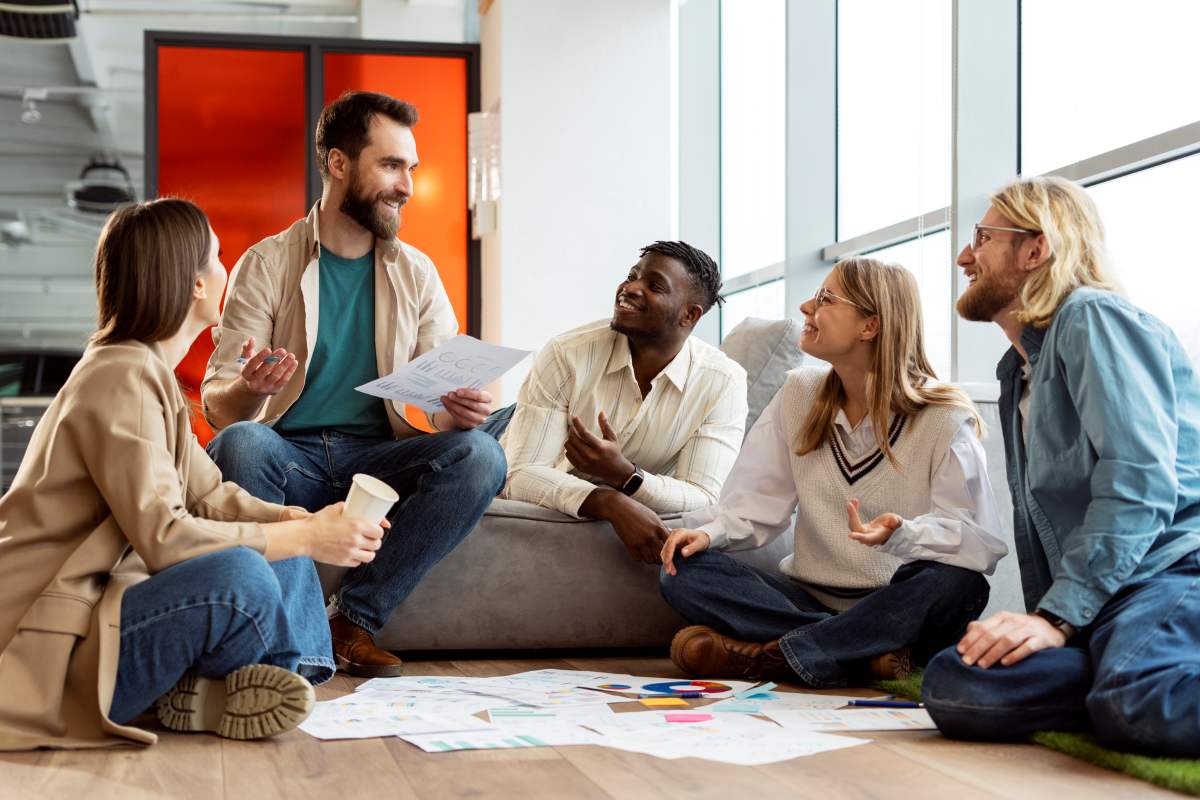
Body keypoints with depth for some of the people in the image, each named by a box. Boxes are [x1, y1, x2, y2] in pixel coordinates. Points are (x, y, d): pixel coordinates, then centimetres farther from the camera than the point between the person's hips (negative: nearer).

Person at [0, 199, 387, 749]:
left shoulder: (150, 373, 14)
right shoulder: (120, 378, -18)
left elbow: (210, 496, 12)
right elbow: (163, 539, -25)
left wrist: (306, 521, -4)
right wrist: (305, 538, -19)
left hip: (102, 608, 10)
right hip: (51, 660, -10)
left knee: (288, 558, 9)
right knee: (241, 574, -31)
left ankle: (206, 693, -10)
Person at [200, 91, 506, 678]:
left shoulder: (416, 274, 10)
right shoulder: (266, 265, 0)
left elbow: (446, 405, 7)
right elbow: (216, 405, -6)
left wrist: (461, 410, -18)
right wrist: (249, 389, -31)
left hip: (377, 459, 3)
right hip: (289, 457, -3)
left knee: (479, 454, -26)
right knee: (240, 443, -36)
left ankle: (355, 618, -19)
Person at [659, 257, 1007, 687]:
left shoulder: (945, 421, -7)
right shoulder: (799, 393, 8)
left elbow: (979, 539, -17)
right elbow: (755, 501, 6)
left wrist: (902, 535, -35)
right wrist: (709, 532, -14)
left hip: (894, 608, -4)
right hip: (809, 597, 4)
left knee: (953, 583, -37)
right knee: (685, 570, -18)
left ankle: (766, 655, -28)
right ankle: (865, 655, -27)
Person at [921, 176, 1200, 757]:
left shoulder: (1093, 318, -2)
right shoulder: (1017, 370, 27)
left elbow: (1138, 480, -15)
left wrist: (1059, 616, -20)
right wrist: (1040, 620, 16)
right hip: (1096, 606, 9)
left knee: (1139, 698, -43)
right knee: (954, 684, -24)